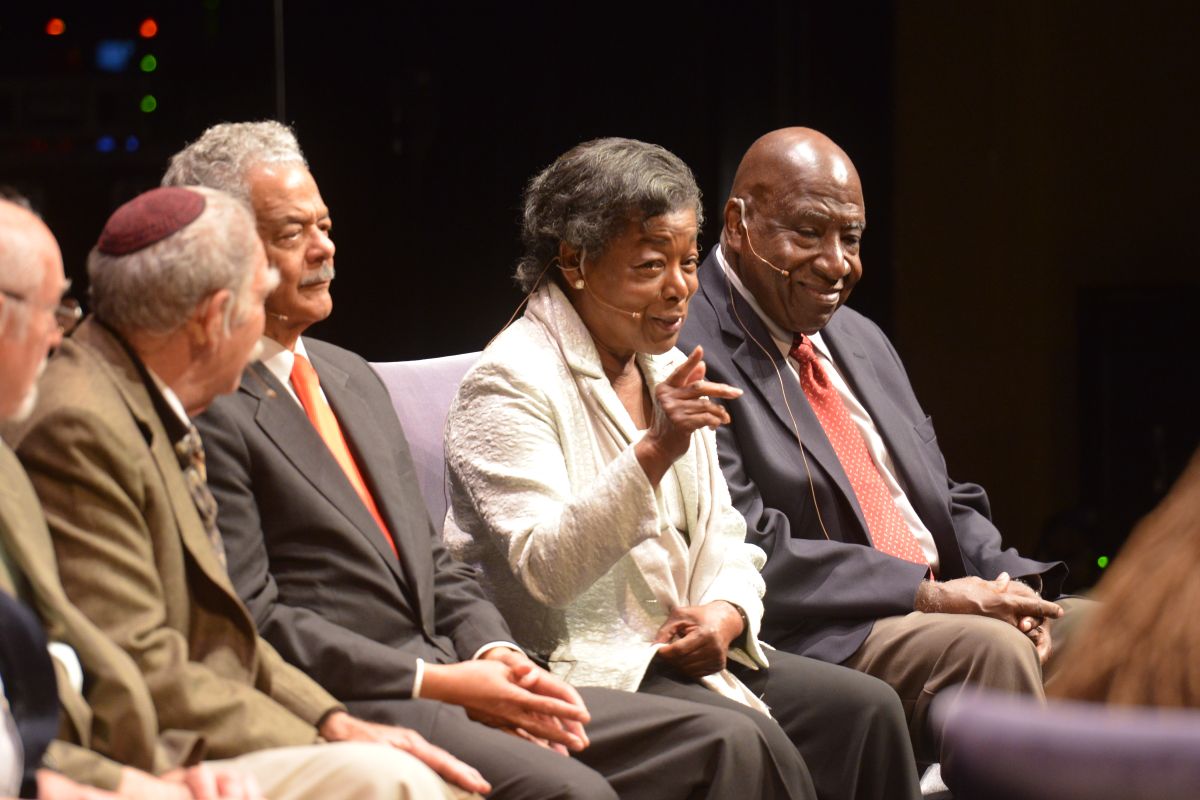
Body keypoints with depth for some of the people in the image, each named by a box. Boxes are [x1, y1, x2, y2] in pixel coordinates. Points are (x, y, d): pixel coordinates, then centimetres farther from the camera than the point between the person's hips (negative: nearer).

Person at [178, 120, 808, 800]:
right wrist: (439, 682, -14)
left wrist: (496, 658, 1)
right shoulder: (206, 408, -7)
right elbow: (254, 619, -13)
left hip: (442, 678, 9)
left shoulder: (355, 378, 22)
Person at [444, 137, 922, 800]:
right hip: (572, 665, -8)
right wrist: (652, 453, -34)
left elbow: (724, 542, 16)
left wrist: (723, 613, -8)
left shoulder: (669, 371, 16)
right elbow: (542, 573, -22)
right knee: (750, 744, -30)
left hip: (677, 652, 8)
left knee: (865, 708, -13)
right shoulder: (511, 382, -11)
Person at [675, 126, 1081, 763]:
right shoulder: (687, 352, -9)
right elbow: (745, 555, -17)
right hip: (812, 639, -8)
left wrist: (1005, 583, -1)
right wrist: (928, 595, -19)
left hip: (943, 602, 8)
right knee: (992, 649, -30)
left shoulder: (862, 342, 20)